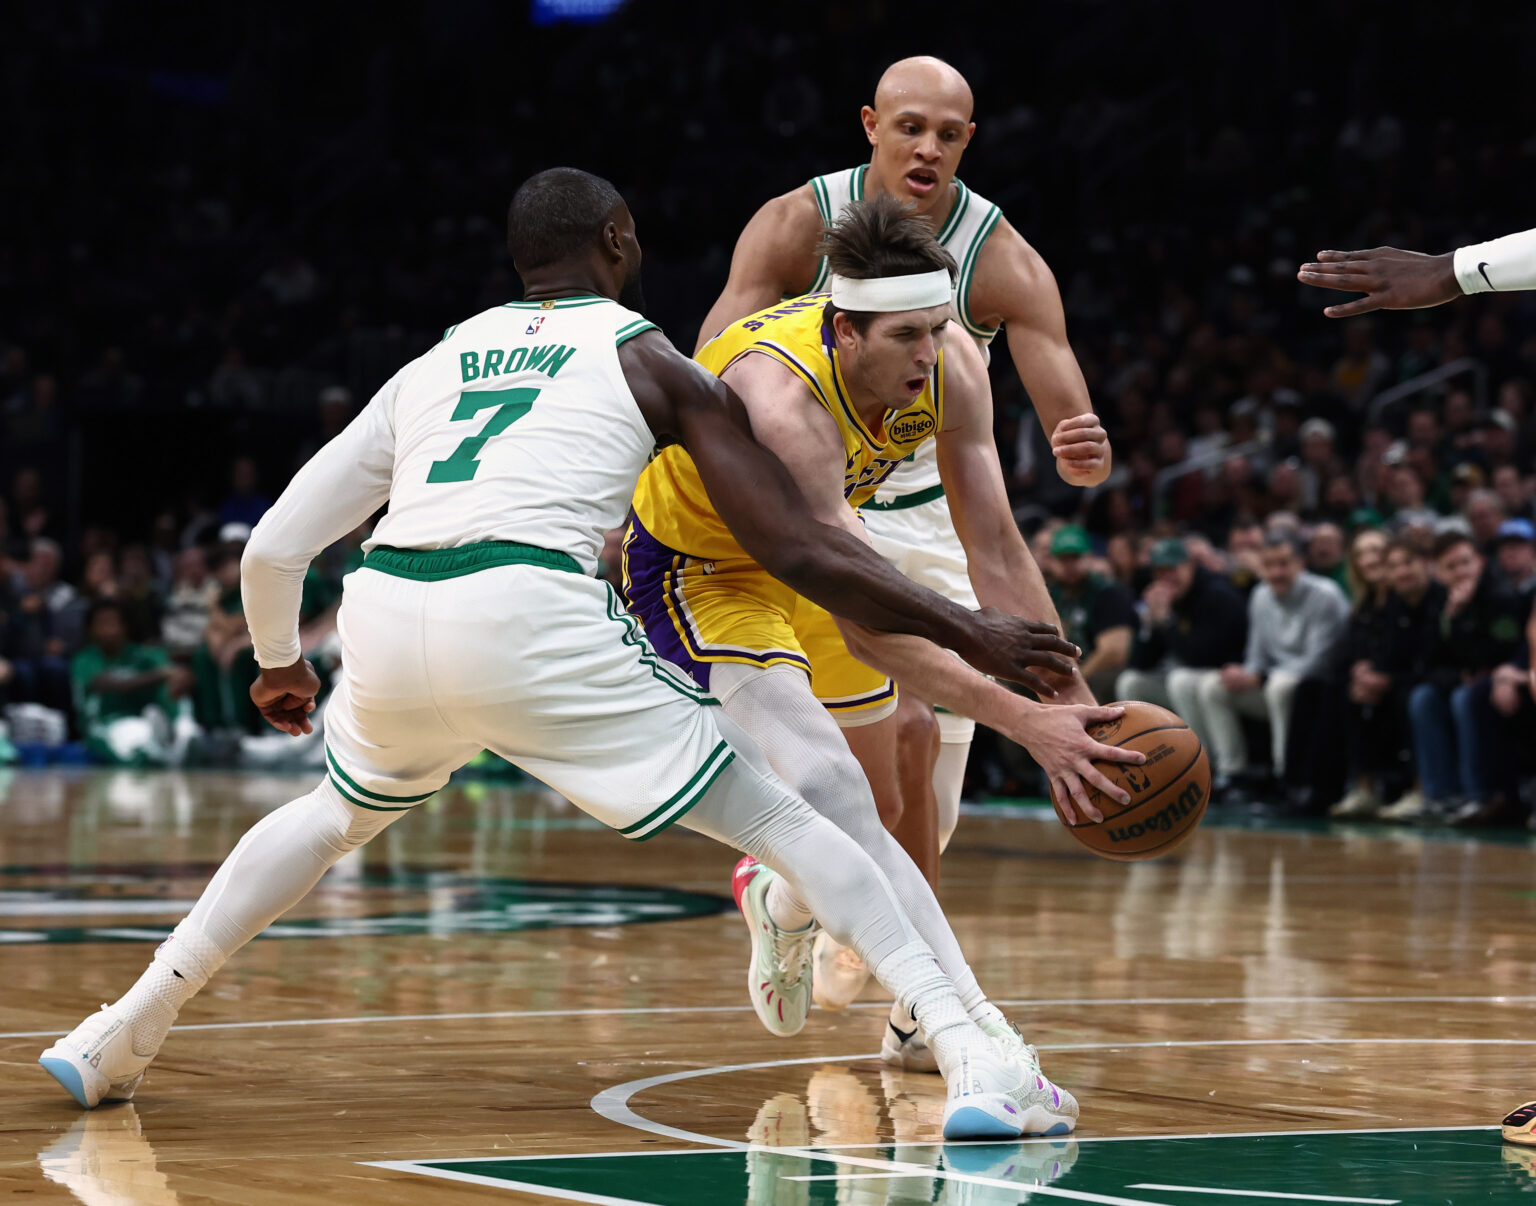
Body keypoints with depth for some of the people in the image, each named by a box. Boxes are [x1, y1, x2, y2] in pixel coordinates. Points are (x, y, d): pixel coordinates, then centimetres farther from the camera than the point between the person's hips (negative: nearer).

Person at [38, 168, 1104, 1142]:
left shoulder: (431, 365, 28)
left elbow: (274, 548, 27)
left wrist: (278, 664, 47)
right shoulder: (652, 364, 17)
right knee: (779, 822, 6)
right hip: (532, 614, -4)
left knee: (341, 813, 36)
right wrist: (971, 635, 11)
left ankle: (122, 1035, 38)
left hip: (388, 619, 5)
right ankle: (977, 1059, -7)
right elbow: (797, 551, 7)